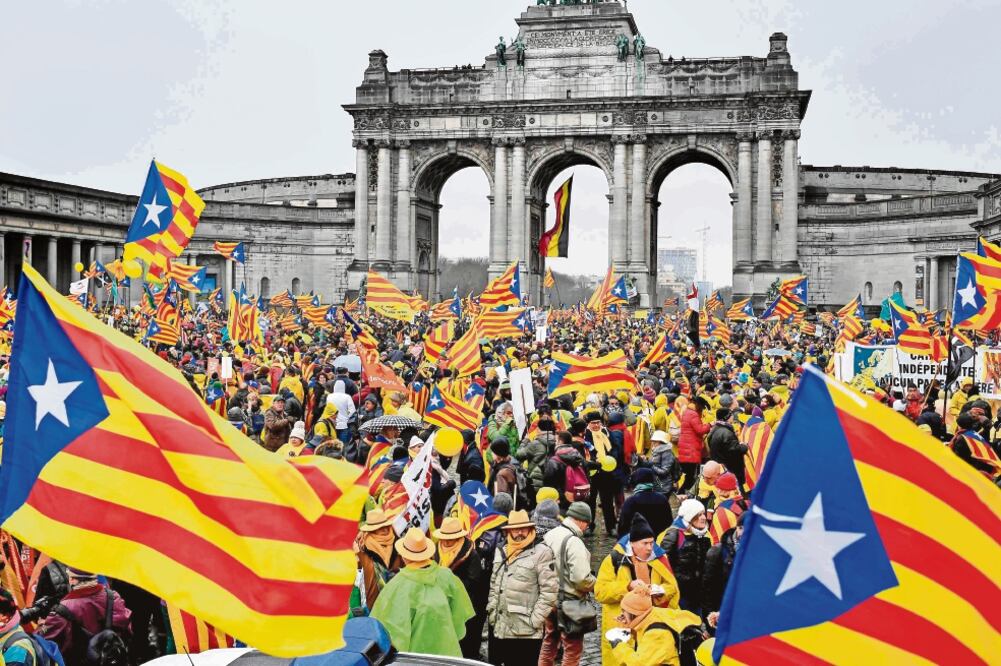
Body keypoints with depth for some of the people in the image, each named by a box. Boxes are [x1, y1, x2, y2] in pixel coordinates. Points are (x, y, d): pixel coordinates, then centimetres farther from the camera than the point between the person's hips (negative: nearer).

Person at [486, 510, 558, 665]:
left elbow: (549, 591, -12)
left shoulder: (541, 552, -8)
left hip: (525, 631, -6)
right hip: (498, 628, 6)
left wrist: (534, 620, -13)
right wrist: (491, 611, 9)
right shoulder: (501, 551, 13)